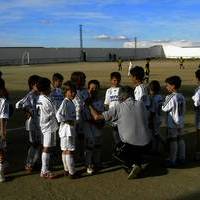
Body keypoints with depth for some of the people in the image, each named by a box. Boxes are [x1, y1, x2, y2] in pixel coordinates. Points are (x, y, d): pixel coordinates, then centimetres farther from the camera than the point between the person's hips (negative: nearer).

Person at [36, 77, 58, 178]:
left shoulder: (39, 99, 6)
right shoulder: (47, 101, -20)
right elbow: (53, 115, -12)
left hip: (43, 127, 9)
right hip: (49, 127, -9)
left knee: (45, 148, 15)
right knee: (47, 148, -3)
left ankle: (44, 169, 24)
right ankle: (44, 171, 3)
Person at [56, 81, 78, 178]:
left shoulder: (71, 102, 11)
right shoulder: (65, 102, -17)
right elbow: (58, 115, -29)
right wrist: (67, 121, -20)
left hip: (71, 129, 9)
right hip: (67, 129, -9)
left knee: (65, 151, 15)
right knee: (69, 151, -2)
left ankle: (66, 170, 25)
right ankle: (72, 172, 6)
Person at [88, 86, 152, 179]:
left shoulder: (118, 108, -8)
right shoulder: (141, 104, 3)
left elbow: (97, 116, -6)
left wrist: (89, 106, 12)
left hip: (131, 145, -5)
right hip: (146, 144, 5)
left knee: (117, 154, 26)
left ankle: (133, 165, 4)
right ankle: (138, 163, 17)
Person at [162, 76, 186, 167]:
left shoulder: (170, 97, -21)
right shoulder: (182, 97, 2)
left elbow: (164, 109, -12)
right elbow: (183, 110, 8)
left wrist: (164, 102, 2)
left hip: (172, 124, -7)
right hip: (181, 123, 7)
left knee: (173, 141, 1)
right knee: (181, 140, 16)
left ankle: (172, 161, 10)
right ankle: (182, 158, 27)